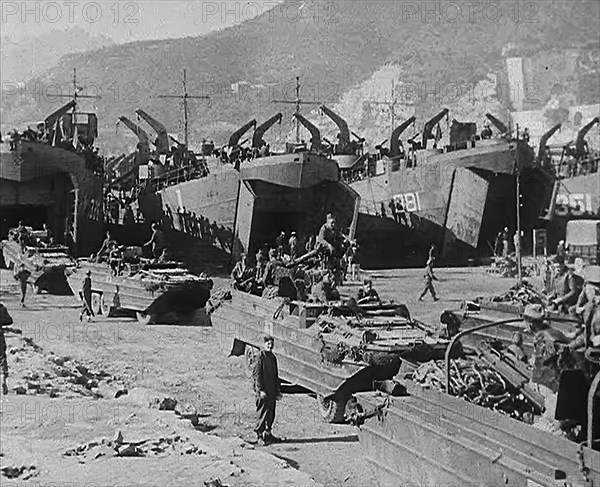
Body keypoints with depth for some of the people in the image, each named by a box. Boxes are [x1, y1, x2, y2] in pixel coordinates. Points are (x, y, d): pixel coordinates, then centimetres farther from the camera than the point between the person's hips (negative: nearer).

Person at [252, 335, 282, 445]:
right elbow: (256, 375, -13)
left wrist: (278, 390, 18)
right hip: (263, 391, -7)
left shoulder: (273, 357, 13)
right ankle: (260, 435, 1)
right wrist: (260, 390, -19)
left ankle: (268, 433, 21)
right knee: (263, 413, -5)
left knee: (271, 414, 11)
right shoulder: (260, 357, -9)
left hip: (272, 391, 7)